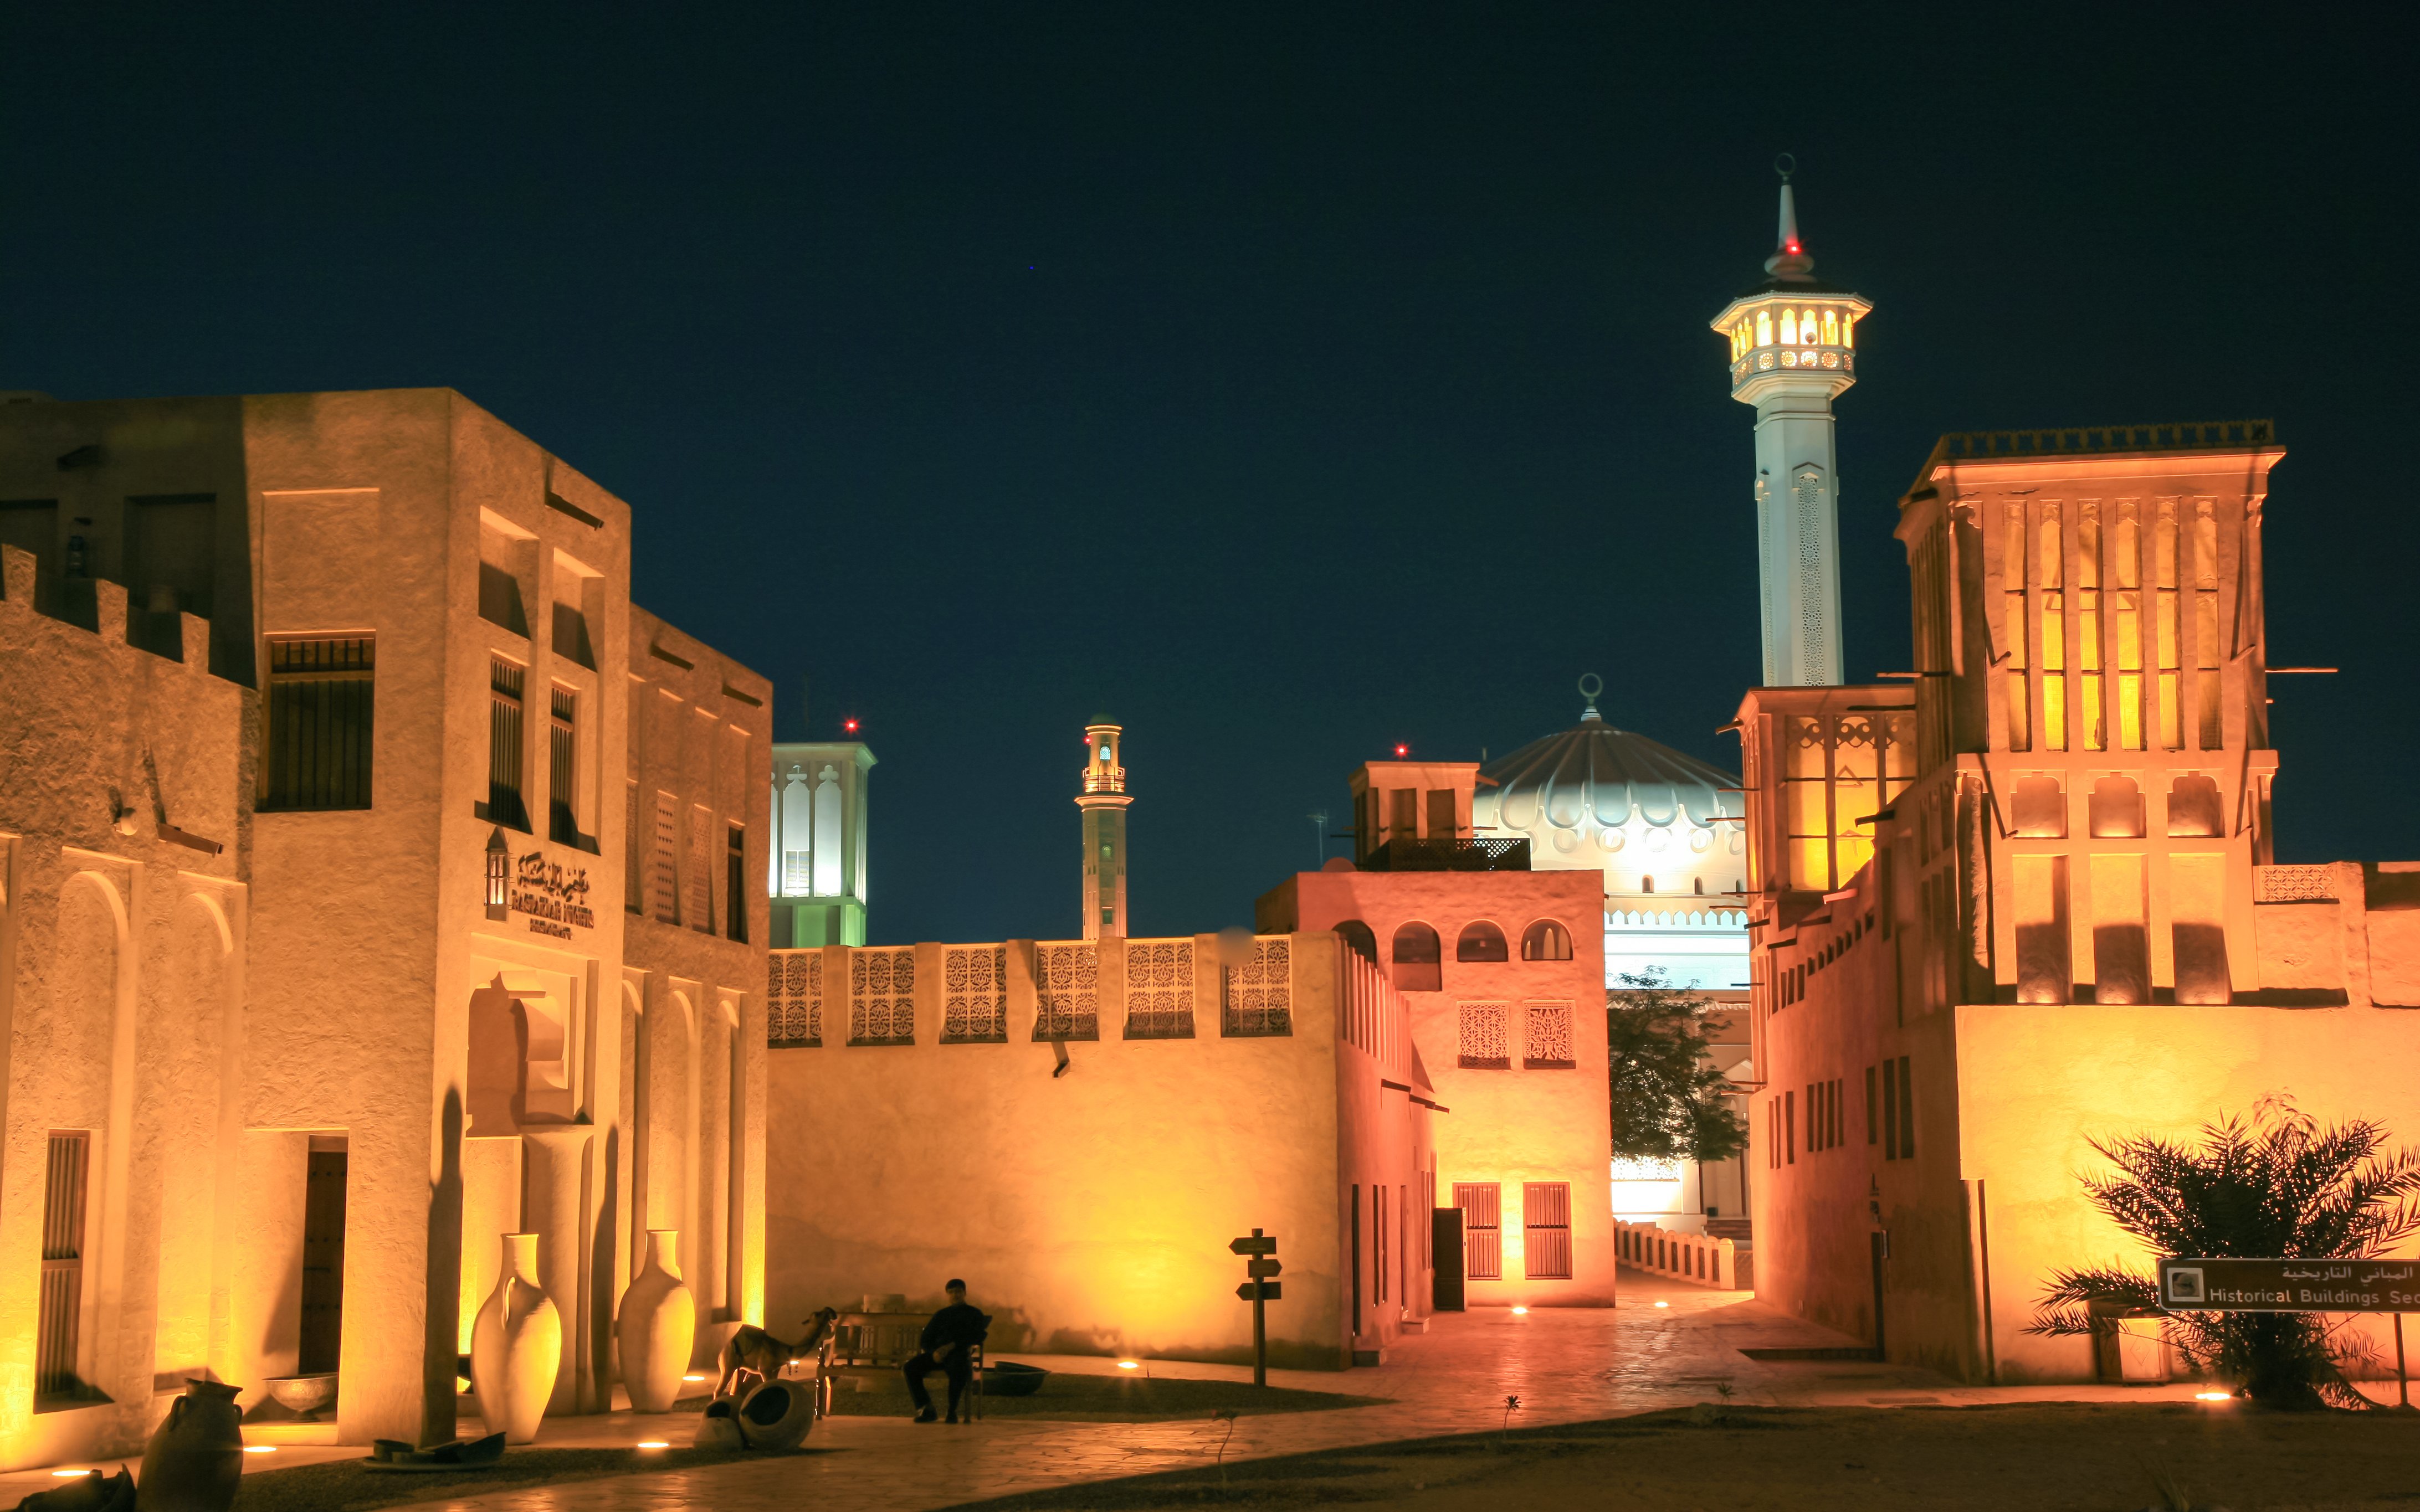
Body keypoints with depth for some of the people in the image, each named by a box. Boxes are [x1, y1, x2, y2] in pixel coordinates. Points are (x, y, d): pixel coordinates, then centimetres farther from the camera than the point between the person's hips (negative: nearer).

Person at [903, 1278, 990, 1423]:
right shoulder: (941, 1315, 28)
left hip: (960, 1353, -4)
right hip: (938, 1355, 4)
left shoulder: (974, 1314, 18)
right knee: (910, 1367, -24)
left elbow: (977, 1337, 0)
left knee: (959, 1369, -41)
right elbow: (925, 1340, 21)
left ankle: (953, 1411, -30)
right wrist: (934, 1352, -5)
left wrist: (952, 1346, -14)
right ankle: (925, 1409, -21)